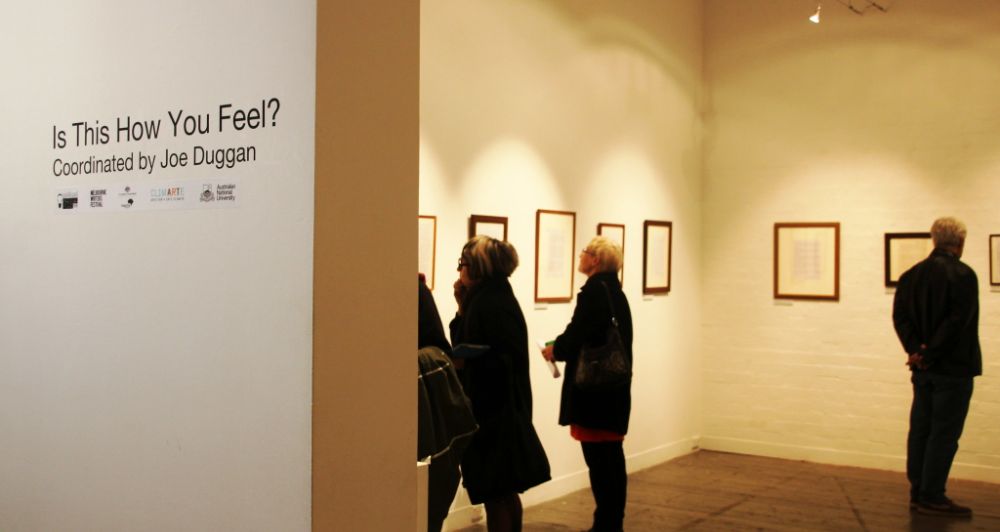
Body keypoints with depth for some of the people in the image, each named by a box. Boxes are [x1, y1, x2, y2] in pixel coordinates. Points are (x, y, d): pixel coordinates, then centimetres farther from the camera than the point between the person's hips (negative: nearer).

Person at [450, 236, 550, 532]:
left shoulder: (492, 304, -19)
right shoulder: (491, 299, 11)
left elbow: (503, 362, -22)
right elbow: (466, 344, 12)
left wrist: (463, 360, -22)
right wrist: (463, 309, 6)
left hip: (493, 413, -10)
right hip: (498, 411, 10)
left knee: (495, 496, -1)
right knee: (505, 493, 18)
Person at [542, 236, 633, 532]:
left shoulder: (594, 289, -14)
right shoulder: (615, 290, 14)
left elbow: (578, 334, -20)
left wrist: (555, 350, -1)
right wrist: (562, 348, 10)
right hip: (614, 385, 10)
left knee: (598, 457, -3)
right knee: (611, 455, 14)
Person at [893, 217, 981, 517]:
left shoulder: (911, 275, 7)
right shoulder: (962, 275, -13)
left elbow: (899, 316, 2)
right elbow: (957, 321, -20)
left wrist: (916, 349, -5)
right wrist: (931, 354, -13)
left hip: (923, 368, 7)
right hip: (954, 368, -6)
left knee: (920, 430, 11)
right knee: (944, 433, -1)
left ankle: (918, 494, 17)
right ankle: (932, 498, 3)